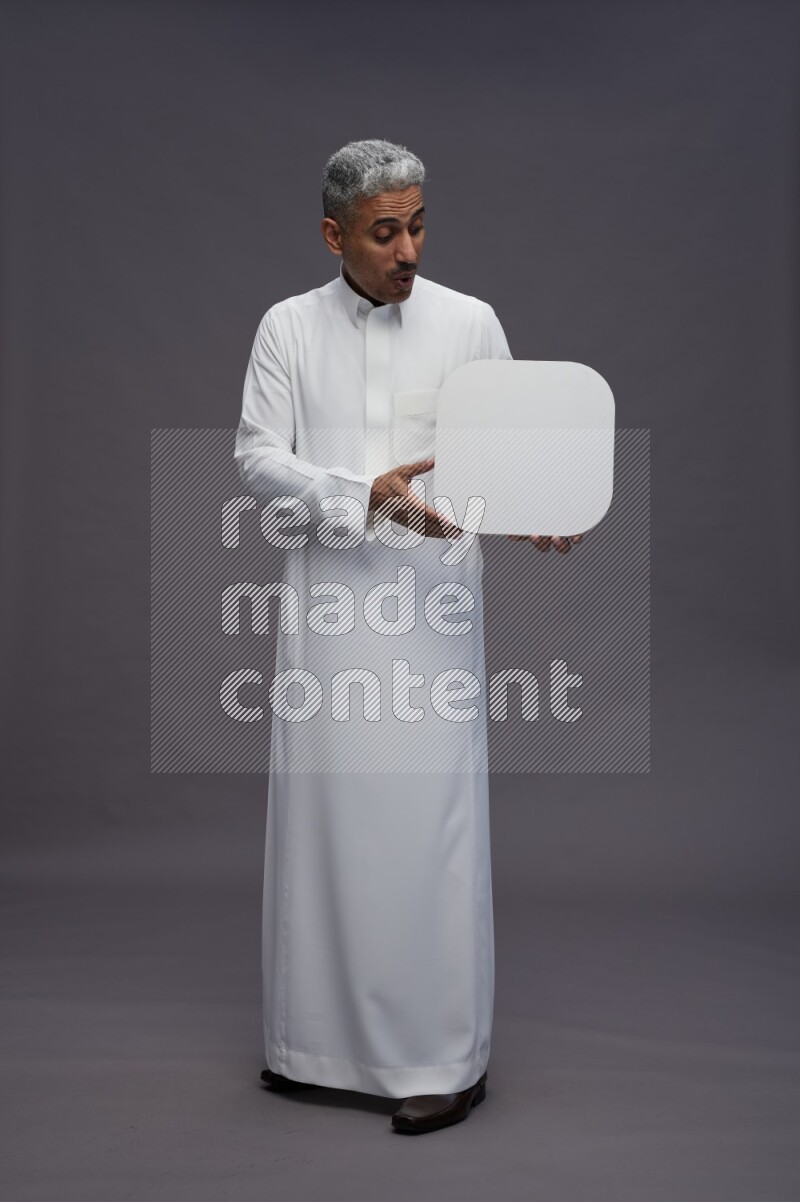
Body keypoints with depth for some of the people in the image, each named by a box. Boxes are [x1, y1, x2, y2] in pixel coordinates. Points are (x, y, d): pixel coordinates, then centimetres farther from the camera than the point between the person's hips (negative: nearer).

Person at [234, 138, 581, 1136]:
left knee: (429, 822, -1)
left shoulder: (471, 323, 3)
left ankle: (447, 1057, 13)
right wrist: (368, 496, -18)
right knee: (319, 816, 10)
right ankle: (315, 1035, 28)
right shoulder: (288, 327, 6)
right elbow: (257, 456, -3)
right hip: (324, 604, 2)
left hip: (431, 605, -2)